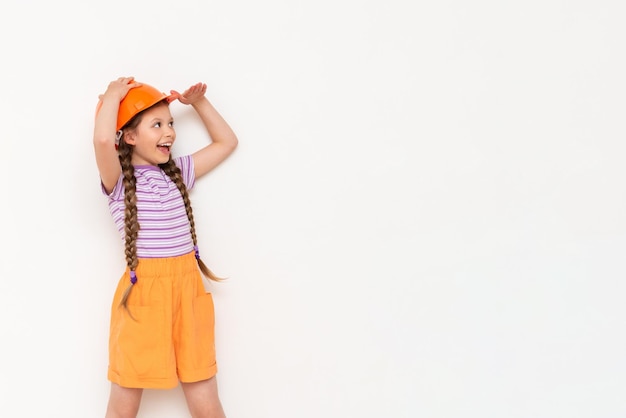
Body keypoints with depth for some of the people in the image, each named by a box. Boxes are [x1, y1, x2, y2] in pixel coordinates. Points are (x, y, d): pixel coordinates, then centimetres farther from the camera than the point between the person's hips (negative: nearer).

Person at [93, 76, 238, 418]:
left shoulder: (178, 171, 12)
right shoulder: (118, 179, -5)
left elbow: (227, 142, 22)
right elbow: (103, 140, -27)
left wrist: (199, 103, 13)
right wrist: (113, 95, -10)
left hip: (188, 289, 4)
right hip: (143, 292, -4)